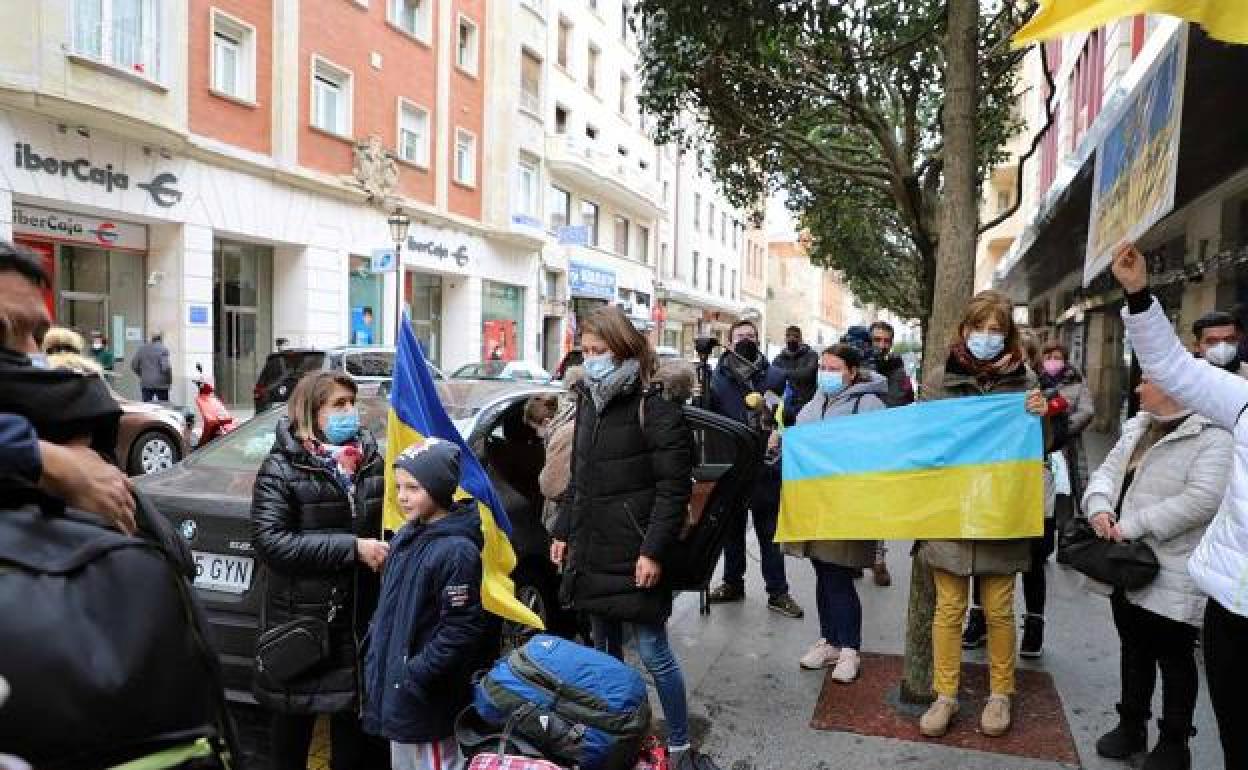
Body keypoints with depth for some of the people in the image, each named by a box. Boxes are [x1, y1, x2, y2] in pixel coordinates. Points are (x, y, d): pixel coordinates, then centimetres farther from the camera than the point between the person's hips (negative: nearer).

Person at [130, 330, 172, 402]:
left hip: (146, 383, 4)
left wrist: (141, 375, 20)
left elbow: (134, 366, 7)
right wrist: (169, 380, -5)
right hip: (161, 384, -4)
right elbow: (166, 367, -19)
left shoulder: (142, 349, 6)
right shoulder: (163, 349, -10)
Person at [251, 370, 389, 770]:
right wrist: (352, 548, -22)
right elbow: (269, 541, -18)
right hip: (301, 620, -3)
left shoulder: (371, 459, 4)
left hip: (361, 617, 4)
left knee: (354, 716, 15)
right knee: (294, 719, 14)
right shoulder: (282, 467, -8)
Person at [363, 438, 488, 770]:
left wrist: (415, 675, -20)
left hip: (427, 702, -8)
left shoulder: (457, 550, -21)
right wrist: (376, 656, 11)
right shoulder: (405, 538, 5)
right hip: (393, 690, 8)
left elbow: (462, 628, -22)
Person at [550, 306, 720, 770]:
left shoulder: (656, 412, -13)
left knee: (652, 653, 1)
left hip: (634, 556, -7)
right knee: (605, 648, 18)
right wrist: (564, 532, 16)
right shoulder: (588, 404, 11)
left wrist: (654, 551, -19)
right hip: (591, 552, 7)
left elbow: (674, 489, -16)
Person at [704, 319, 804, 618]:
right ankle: (733, 583, 30)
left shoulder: (773, 376, 1)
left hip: (766, 468, -1)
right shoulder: (718, 378, 1)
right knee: (732, 529, 15)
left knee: (770, 532, 7)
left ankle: (778, 592, 15)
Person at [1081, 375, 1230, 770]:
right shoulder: (1137, 428, 12)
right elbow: (1108, 471, 10)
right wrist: (1099, 507, -12)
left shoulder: (1213, 436, -15)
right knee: (1134, 647, 19)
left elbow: (1202, 500, -25)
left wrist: (1133, 525, -24)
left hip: (1172, 575, -7)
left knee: (1174, 657, 8)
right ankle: (1132, 725, 35)